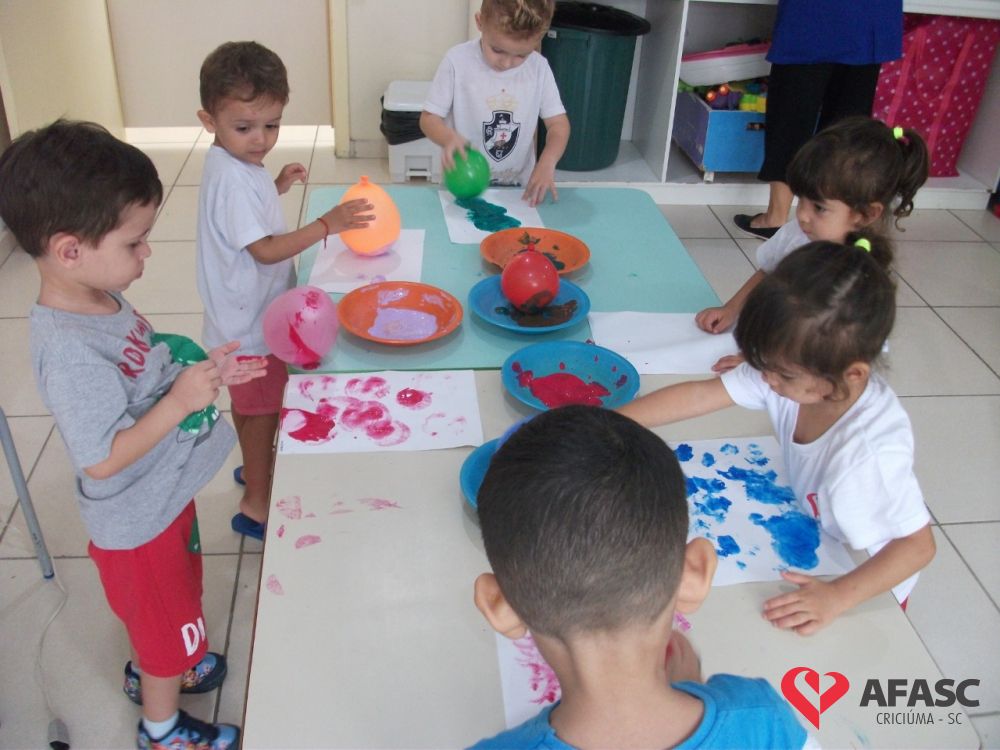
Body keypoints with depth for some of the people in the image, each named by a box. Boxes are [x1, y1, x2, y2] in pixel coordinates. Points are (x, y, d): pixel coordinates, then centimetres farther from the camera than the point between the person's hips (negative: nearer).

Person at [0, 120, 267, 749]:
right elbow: (101, 459, -31)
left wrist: (201, 370, -6)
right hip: (139, 523, -8)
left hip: (161, 499, 8)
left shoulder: (100, 301, -7)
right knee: (169, 624, 16)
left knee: (158, 612, 32)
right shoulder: (70, 349, -34)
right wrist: (180, 402, -33)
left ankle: (149, 671, 59)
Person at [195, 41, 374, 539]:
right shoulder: (232, 178, -28)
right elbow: (265, 249, -30)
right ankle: (256, 504, 23)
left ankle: (253, 467, 49)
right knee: (262, 409, 6)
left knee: (250, 404, 27)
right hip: (250, 324, -9)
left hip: (248, 317, 9)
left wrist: (277, 187, 7)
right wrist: (326, 225, -33)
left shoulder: (236, 164, 3)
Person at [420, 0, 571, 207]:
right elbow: (429, 118, -3)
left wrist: (546, 163, -16)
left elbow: (558, 123, 3)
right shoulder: (458, 61, -8)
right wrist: (449, 138, -25)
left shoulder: (539, 68, -2)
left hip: (518, 189, 2)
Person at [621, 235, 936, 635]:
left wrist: (837, 597, -37)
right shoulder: (792, 369, -25)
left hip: (867, 582, -5)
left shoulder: (874, 450, -38)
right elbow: (699, 395, -19)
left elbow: (918, 545, -28)